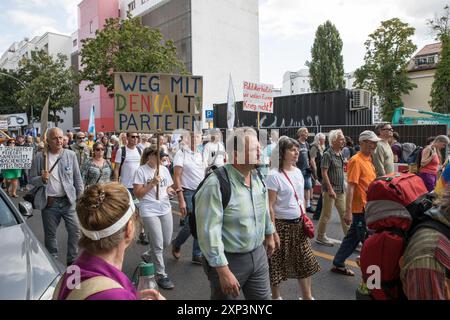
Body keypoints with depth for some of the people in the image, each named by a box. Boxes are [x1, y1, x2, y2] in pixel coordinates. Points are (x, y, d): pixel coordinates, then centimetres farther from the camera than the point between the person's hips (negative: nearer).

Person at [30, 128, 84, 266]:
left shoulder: (71, 155, 1)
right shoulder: (40, 157, -2)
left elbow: (77, 178, 5)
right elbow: (32, 180, 3)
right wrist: (42, 178, -18)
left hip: (69, 200, 1)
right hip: (49, 203, 0)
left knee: (75, 231, 0)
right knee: (50, 234, 12)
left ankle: (72, 260, 18)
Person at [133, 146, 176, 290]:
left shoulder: (164, 169, 9)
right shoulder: (141, 171, -7)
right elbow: (137, 193, -10)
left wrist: (171, 191, -4)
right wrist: (152, 184, -19)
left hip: (165, 209, 6)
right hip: (149, 211, -6)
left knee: (167, 242, 12)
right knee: (158, 244, -3)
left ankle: (148, 256, 40)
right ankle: (161, 275, 15)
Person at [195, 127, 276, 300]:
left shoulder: (258, 177, 0)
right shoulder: (216, 184, -25)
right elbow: (209, 232, -26)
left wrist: (269, 235, 24)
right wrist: (223, 271, -24)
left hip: (258, 254, 7)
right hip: (228, 260, -6)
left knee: (263, 297, 20)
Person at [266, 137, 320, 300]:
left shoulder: (297, 172, 5)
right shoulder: (274, 175, -17)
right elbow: (269, 206, -18)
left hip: (298, 223, 7)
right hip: (282, 224, -7)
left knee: (305, 261, 14)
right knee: (278, 263, 9)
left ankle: (307, 296, 31)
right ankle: (275, 296, 30)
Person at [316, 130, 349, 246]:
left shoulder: (340, 154, 10)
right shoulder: (328, 154, -14)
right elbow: (324, 173, -17)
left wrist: (344, 186, 16)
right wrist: (330, 189, -20)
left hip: (341, 190, 8)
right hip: (330, 190, -8)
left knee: (344, 213, 10)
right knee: (326, 214, 3)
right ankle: (320, 237, 18)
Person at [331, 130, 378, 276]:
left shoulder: (368, 159, 11)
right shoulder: (356, 160, -17)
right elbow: (350, 187, -22)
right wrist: (348, 211, -24)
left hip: (368, 207, 9)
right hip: (361, 209, -9)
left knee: (353, 236, 17)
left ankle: (338, 264, 29)